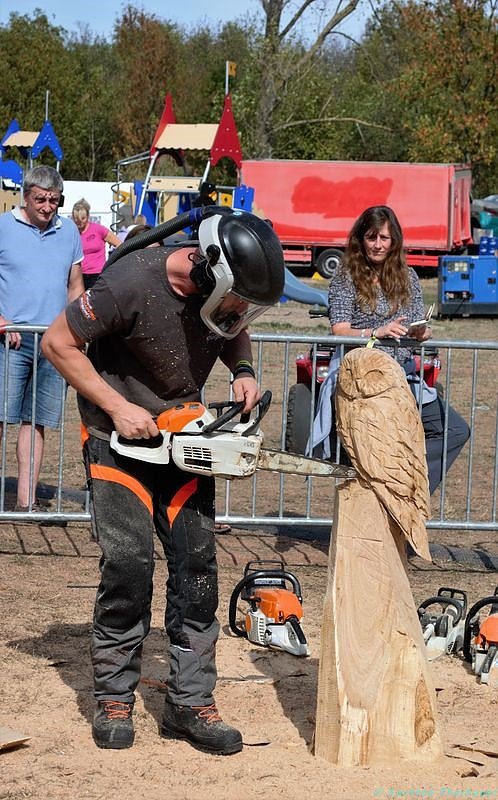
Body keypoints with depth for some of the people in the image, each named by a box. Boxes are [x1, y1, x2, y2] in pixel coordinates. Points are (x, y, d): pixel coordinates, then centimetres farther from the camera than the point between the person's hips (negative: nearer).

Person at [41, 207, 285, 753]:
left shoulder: (226, 290, -11)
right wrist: (119, 408, -21)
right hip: (121, 436, -5)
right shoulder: (132, 283, -29)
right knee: (129, 561, -12)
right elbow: (58, 343, -18)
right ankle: (114, 700, 3)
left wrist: (242, 371, -8)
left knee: (196, 561, -1)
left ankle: (190, 703, 5)